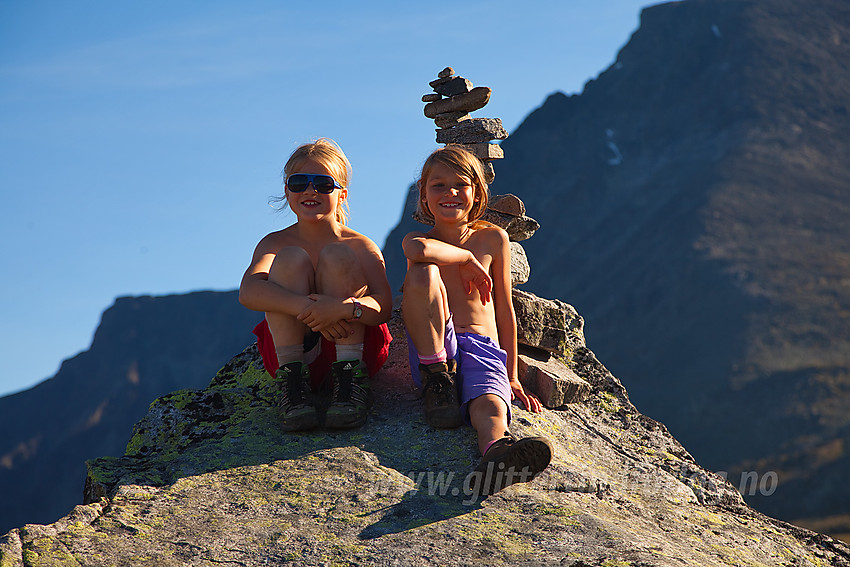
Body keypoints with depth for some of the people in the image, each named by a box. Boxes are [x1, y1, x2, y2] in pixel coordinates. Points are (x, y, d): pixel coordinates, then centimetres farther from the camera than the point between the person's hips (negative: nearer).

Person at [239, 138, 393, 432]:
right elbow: (249, 292, -19)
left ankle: (349, 379, -21)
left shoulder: (361, 246, 1)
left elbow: (384, 307, -15)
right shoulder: (275, 243, 3)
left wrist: (344, 307, -38)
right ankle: (292, 382, -20)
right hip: (294, 349, 1)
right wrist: (308, 308, -35)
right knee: (291, 259, -18)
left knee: (336, 256, -18)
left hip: (352, 347, -1)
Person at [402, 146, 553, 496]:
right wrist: (467, 259, -8)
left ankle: (498, 452, -72)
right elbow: (420, 249, -23)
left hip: (484, 351, 1)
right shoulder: (417, 241, 7)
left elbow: (504, 310, 15)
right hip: (435, 350, 0)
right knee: (422, 272, -26)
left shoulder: (493, 239, 12)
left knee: (489, 403, -36)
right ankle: (437, 378, -20)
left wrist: (512, 377, 15)